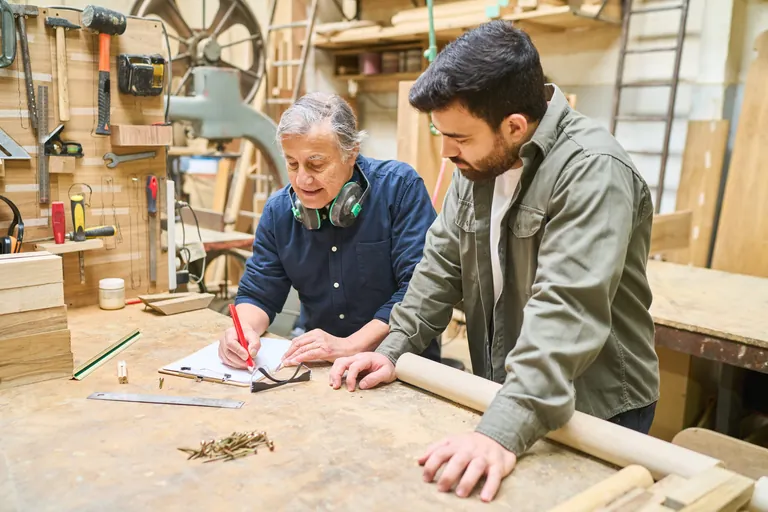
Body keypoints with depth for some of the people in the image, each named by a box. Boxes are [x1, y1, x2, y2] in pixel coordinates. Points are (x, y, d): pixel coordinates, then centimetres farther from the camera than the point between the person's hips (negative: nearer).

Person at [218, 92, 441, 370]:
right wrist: (244, 330, -14)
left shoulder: (400, 187, -11)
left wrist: (350, 345, -23)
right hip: (321, 367, 3)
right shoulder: (278, 210, 4)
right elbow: (257, 294, 9)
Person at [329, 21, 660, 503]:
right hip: (506, 397, 7)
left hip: (596, 413, -6)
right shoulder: (481, 159, -1)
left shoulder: (592, 170, -25)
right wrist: (393, 350, -6)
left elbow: (566, 312, -35)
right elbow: (442, 263, 2)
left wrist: (503, 431, -42)